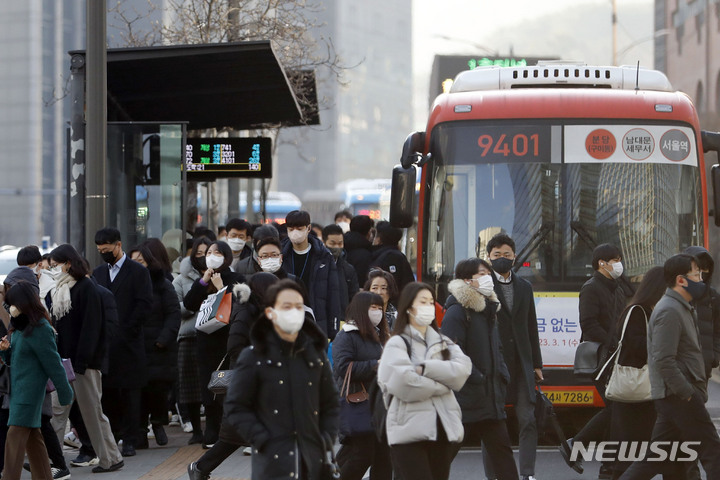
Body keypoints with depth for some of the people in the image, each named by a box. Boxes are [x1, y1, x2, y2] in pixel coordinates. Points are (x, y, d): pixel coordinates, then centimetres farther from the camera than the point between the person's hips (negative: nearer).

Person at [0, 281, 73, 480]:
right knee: (32, 438, 12)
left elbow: (53, 364, -13)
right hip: (17, 389, 9)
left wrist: (65, 395, -10)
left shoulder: (40, 330, -16)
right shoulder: (19, 328, 11)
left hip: (28, 392, -9)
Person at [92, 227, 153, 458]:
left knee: (130, 393, -1)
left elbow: (145, 304, -7)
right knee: (106, 391, 4)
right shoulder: (98, 272, 15)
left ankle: (129, 439, 3)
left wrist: (127, 330, -11)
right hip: (103, 342, 4)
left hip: (128, 342, -4)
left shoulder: (138, 272, 0)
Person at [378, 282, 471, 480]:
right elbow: (401, 381, -18)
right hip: (409, 431, -6)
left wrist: (424, 369, -12)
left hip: (443, 429, 6)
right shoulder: (397, 343, 0)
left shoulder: (443, 342, 18)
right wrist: (442, 384, -8)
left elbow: (462, 369, -2)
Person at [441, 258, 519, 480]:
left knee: (501, 448, 5)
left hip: (490, 396, 8)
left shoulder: (488, 309, 17)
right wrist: (476, 378, -20)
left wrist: (502, 377, 10)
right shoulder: (457, 311, -12)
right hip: (466, 397, -8)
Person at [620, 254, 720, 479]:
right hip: (678, 396, -10)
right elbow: (664, 360, -23)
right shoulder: (669, 311, -16)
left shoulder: (681, 308, 19)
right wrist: (687, 393, -21)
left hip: (675, 396, 10)